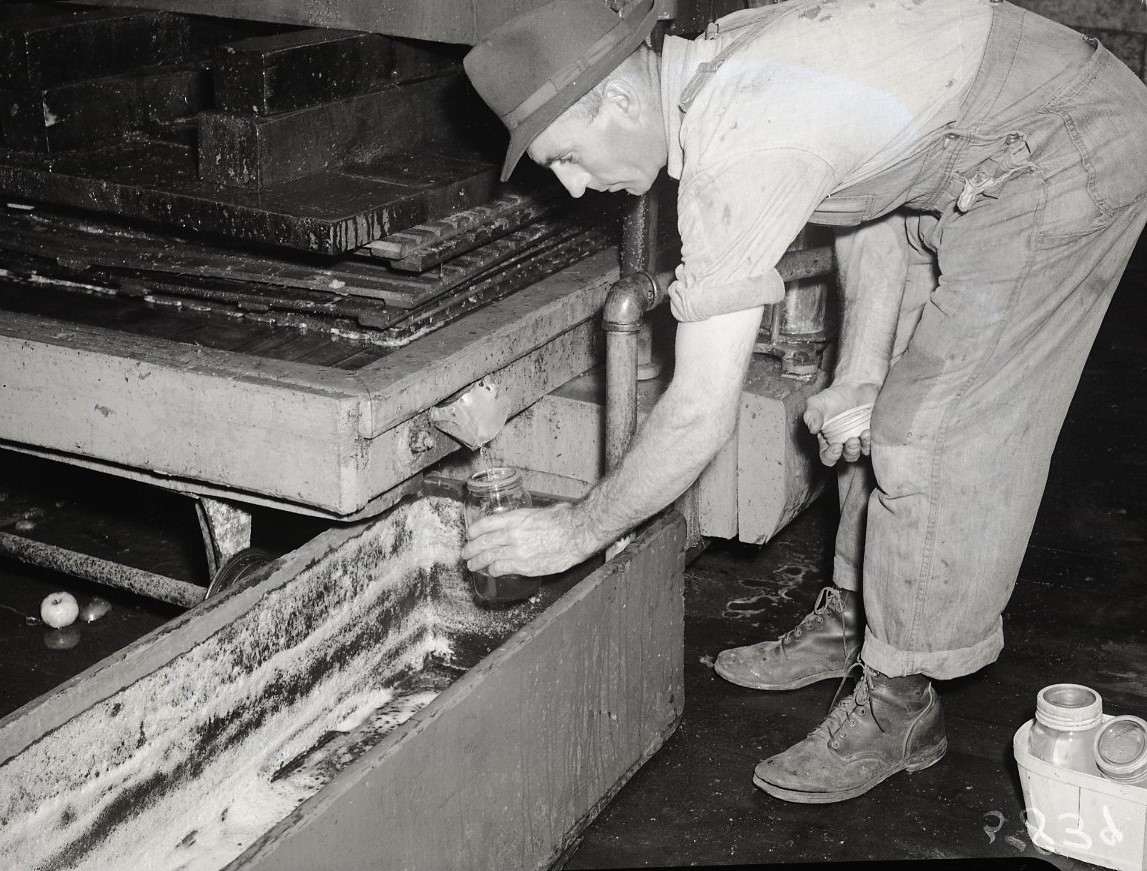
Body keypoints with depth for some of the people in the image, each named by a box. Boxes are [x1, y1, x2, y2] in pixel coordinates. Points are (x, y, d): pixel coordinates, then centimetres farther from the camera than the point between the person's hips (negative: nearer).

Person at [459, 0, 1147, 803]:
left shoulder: (734, 158, -31)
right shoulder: (716, 67, -3)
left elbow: (702, 415, -29)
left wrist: (578, 530, -16)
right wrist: (860, 373, 3)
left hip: (1069, 163, -10)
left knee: (932, 434, -6)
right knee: (886, 408, 16)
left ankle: (900, 705, 8)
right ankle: (854, 620, 31)